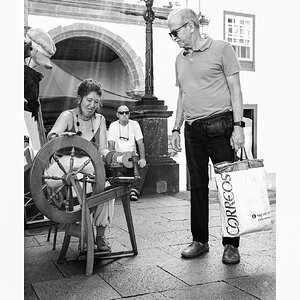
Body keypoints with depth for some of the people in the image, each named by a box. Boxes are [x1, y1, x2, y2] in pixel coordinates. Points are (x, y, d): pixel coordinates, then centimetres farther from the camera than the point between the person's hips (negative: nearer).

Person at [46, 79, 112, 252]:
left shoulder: (99, 120, 11)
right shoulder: (68, 116, -2)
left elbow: (102, 149, 7)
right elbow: (51, 137, -20)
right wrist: (60, 136, -45)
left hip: (89, 171, 3)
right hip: (65, 170, -3)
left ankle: (100, 235, -13)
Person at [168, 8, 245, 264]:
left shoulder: (221, 49, 0)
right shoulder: (180, 59, 17)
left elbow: (235, 90, -4)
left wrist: (238, 125, -12)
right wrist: (176, 129, 15)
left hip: (220, 125, -5)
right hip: (193, 130, 6)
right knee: (198, 185, 8)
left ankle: (231, 245, 8)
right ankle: (200, 240, 18)